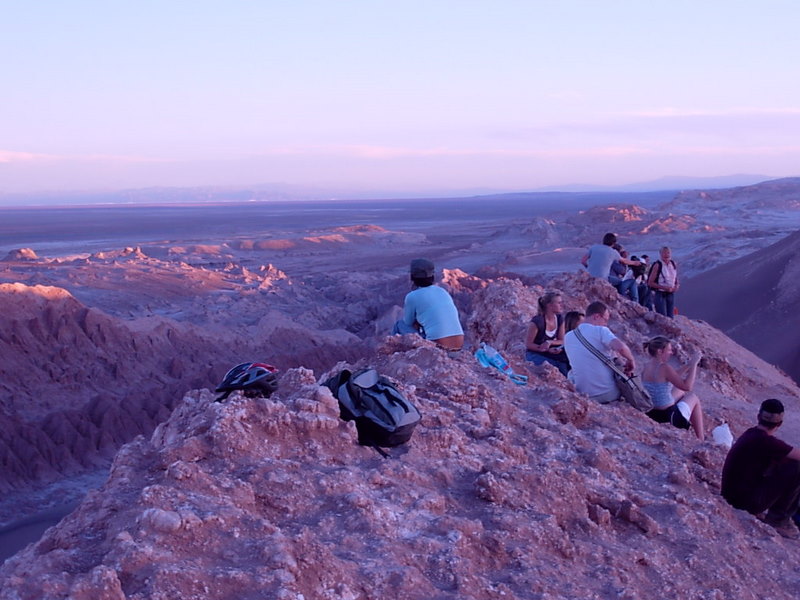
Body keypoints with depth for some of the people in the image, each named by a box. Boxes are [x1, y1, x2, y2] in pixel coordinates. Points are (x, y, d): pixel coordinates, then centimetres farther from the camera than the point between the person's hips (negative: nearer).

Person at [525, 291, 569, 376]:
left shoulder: (559, 319, -1)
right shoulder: (537, 321, -21)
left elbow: (562, 341, 4)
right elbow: (528, 344, -15)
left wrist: (550, 342, -20)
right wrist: (547, 350, -27)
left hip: (549, 352, 6)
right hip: (534, 354, -6)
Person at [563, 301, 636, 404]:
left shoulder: (567, 337, 8)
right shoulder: (600, 330, -10)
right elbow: (620, 347, -28)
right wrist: (631, 360, -8)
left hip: (584, 396, 3)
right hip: (609, 393, -3)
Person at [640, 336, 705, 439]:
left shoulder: (646, 366, 3)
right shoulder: (664, 367, -22)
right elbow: (687, 387, -19)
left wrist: (688, 366, 13)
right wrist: (693, 364, -12)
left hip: (651, 415, 8)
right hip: (669, 418, -8)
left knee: (680, 391, 30)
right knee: (693, 397, 20)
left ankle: (698, 427, 43)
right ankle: (701, 439, 27)